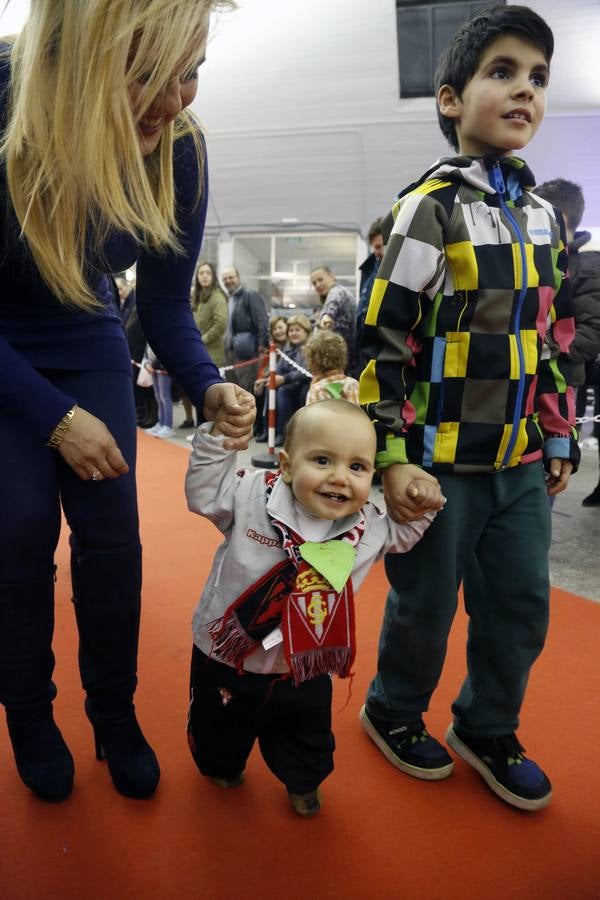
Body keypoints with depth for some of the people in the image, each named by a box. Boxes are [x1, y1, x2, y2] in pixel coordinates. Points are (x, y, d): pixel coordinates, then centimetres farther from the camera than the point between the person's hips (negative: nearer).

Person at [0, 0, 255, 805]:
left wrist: (209, 388, -27)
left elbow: (167, 309, -9)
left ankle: (115, 715, 15)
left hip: (88, 348, 2)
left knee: (110, 527, -5)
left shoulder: (177, 151, -19)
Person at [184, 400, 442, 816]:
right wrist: (218, 435, -23)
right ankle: (221, 766, 60)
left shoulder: (368, 526, -13)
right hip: (226, 661, -1)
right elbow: (203, 493, -10)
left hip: (305, 673, 2)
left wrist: (422, 505, -11)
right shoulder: (250, 493, -24)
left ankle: (303, 780, 58)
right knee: (219, 733, 25)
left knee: (308, 739, 25)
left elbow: (399, 535, 8)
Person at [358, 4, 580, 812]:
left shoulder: (543, 214, 12)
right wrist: (392, 457, -16)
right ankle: (393, 713, 36)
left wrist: (560, 439, 15)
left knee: (522, 605, 13)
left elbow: (556, 339, 16)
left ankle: (486, 730, 36)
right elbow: (383, 343, -13)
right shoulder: (431, 208, -9)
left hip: (521, 459, 6)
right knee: (425, 605, 8)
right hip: (442, 461, -6)